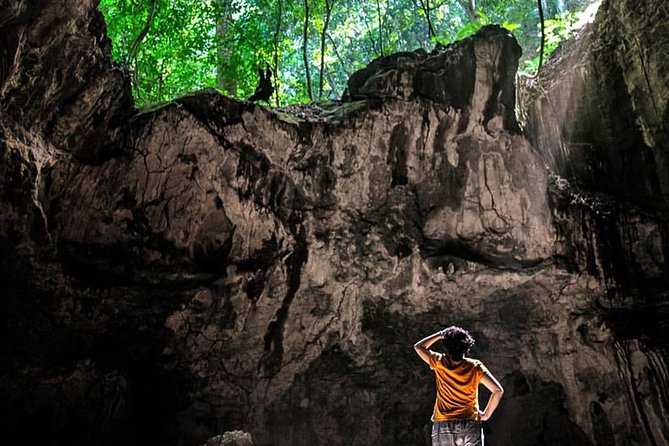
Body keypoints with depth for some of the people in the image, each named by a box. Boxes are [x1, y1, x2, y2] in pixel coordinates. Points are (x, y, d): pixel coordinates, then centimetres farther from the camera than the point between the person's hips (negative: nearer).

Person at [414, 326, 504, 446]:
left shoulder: (440, 363, -3)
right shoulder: (475, 366, -6)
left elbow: (418, 346, 13)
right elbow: (498, 390, -10)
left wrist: (440, 334, 12)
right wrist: (486, 414, 2)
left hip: (442, 427, 1)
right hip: (470, 425, 0)